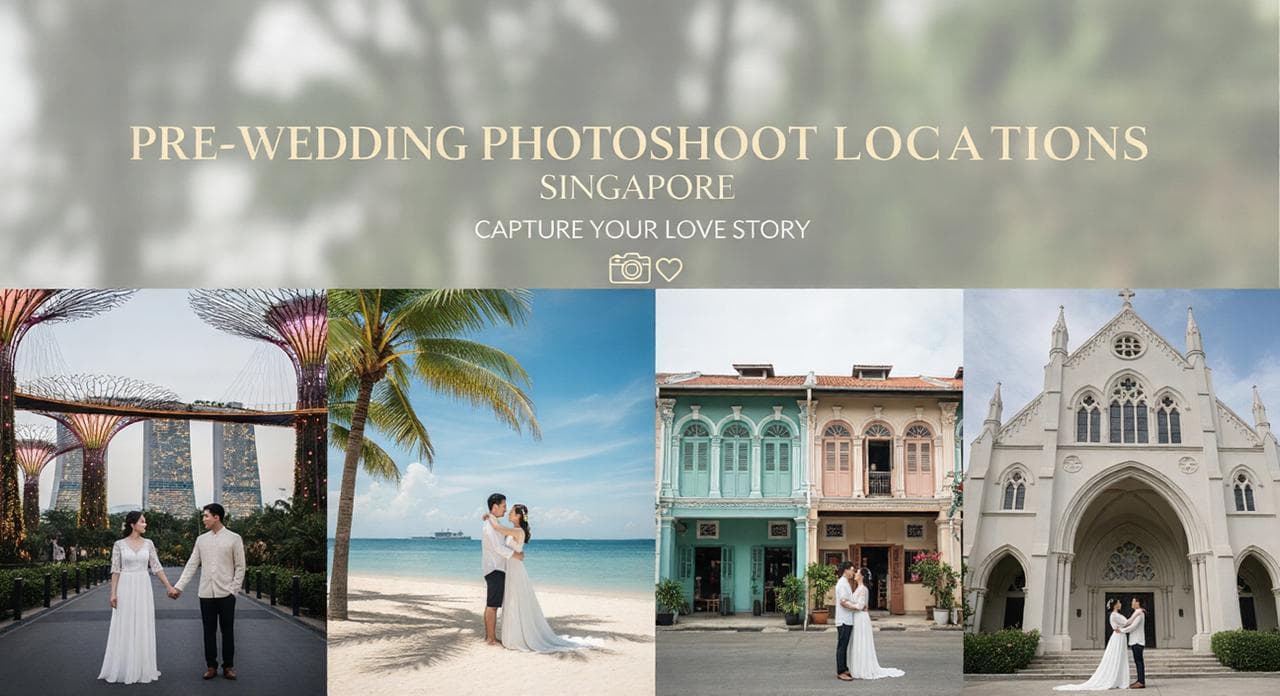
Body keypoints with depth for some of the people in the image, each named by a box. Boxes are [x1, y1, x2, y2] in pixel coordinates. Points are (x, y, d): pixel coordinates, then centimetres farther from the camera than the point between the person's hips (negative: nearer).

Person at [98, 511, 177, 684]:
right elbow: (115, 571, -3)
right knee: (124, 629, 0)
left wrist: (169, 586, 1)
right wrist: (113, 593, -9)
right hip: (125, 588, -3)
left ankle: (141, 669, 13)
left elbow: (157, 568, 6)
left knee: (143, 628, 5)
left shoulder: (148, 544, 5)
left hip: (143, 588, 3)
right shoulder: (119, 544, -3)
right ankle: (122, 669, 8)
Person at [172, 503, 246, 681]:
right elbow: (191, 565, 7)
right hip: (206, 593, 3)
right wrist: (178, 586, 0)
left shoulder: (234, 539, -2)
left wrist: (233, 589, -8)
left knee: (227, 631, 3)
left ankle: (228, 666, 13)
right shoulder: (201, 539, 7)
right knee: (209, 631, 7)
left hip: (226, 593, -3)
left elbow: (240, 567, -1)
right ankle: (211, 666, 15)